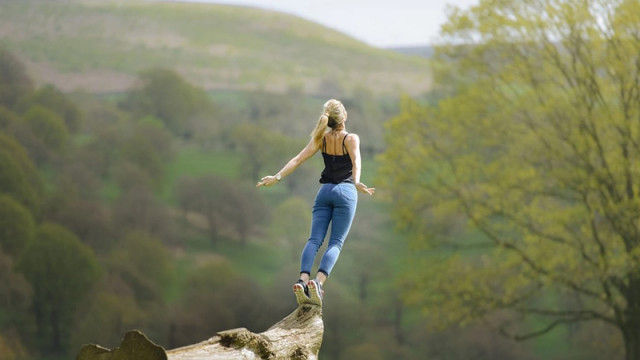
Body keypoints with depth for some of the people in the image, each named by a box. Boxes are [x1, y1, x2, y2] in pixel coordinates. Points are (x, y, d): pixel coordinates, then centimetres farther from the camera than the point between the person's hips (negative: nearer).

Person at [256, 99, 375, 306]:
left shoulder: (321, 139, 7)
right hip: (345, 191, -3)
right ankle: (318, 282, -29)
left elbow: (297, 160, 0)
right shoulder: (351, 139, -4)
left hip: (325, 191, 3)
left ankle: (303, 280, -27)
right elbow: (356, 161, -22)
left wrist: (277, 177, -1)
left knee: (314, 240, -4)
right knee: (336, 243, -7)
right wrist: (356, 182, -38)